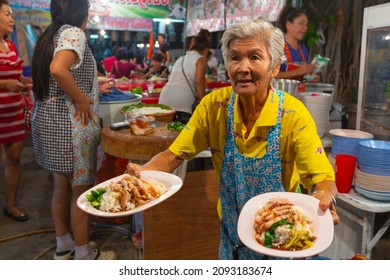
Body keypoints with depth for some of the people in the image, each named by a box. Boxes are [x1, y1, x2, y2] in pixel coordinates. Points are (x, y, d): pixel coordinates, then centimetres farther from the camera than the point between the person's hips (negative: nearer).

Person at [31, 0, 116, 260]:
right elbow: (58, 69, -30)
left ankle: (63, 246, 32)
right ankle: (84, 254, 17)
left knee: (62, 185, 18)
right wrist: (81, 100, -18)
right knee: (82, 189, 3)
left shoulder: (52, 33, 15)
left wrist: (91, 89, 23)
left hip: (50, 117, 9)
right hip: (69, 122, -9)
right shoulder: (74, 33, -12)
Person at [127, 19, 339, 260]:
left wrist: (324, 197, -46)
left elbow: (323, 179, -24)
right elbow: (174, 155, -12)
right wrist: (142, 172, -31)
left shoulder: (293, 115, -23)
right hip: (232, 230, 3)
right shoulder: (213, 105, -15)